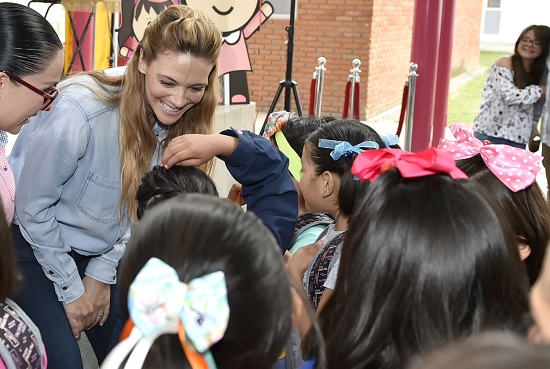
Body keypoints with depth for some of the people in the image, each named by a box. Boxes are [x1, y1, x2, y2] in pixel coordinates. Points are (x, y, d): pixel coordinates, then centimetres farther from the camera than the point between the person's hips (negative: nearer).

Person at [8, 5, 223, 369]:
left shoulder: (179, 121, -14)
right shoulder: (80, 110, -32)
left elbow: (139, 205, 1)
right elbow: (33, 206, -20)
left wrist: (102, 274, -2)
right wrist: (71, 289, -12)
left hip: (100, 251, 5)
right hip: (32, 242, -5)